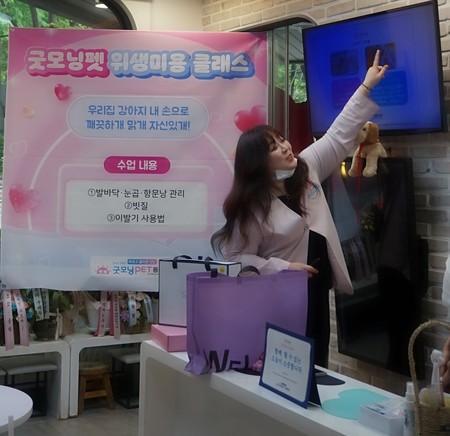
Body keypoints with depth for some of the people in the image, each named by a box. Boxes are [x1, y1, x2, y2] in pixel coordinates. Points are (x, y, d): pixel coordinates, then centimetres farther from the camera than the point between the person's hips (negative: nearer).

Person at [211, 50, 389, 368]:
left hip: (317, 289, 6)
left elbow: (339, 135, 3)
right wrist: (284, 268, -23)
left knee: (317, 365, 15)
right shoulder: (252, 205, -17)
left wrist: (367, 88, 1)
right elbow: (238, 256, -17)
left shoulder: (307, 167, 0)